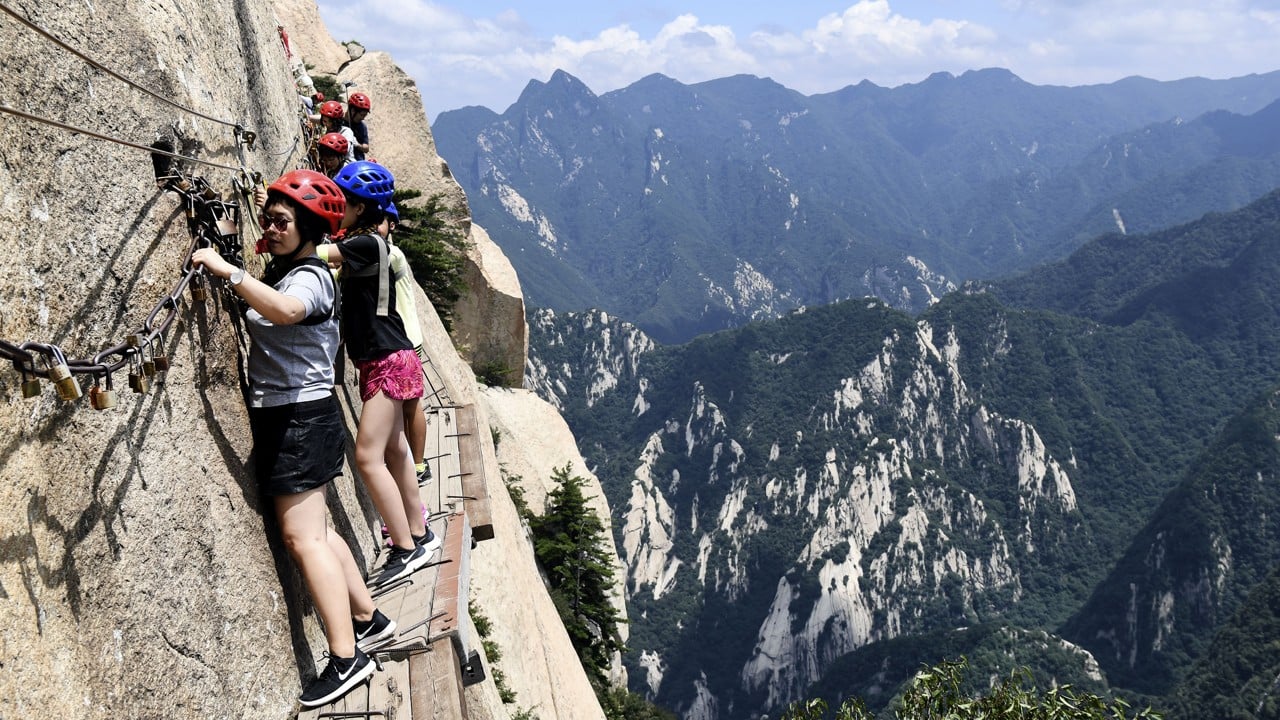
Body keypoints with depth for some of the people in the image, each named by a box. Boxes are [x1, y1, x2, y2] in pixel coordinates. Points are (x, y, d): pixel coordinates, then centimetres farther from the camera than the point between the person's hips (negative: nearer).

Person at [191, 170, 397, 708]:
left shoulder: (311, 278, -16)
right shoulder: (279, 271, 14)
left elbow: (284, 310, -40)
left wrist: (226, 270, -42)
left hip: (302, 417, -10)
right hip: (281, 416, 10)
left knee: (303, 537, -10)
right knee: (313, 530, 17)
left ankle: (346, 659, -6)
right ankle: (368, 619, 30)